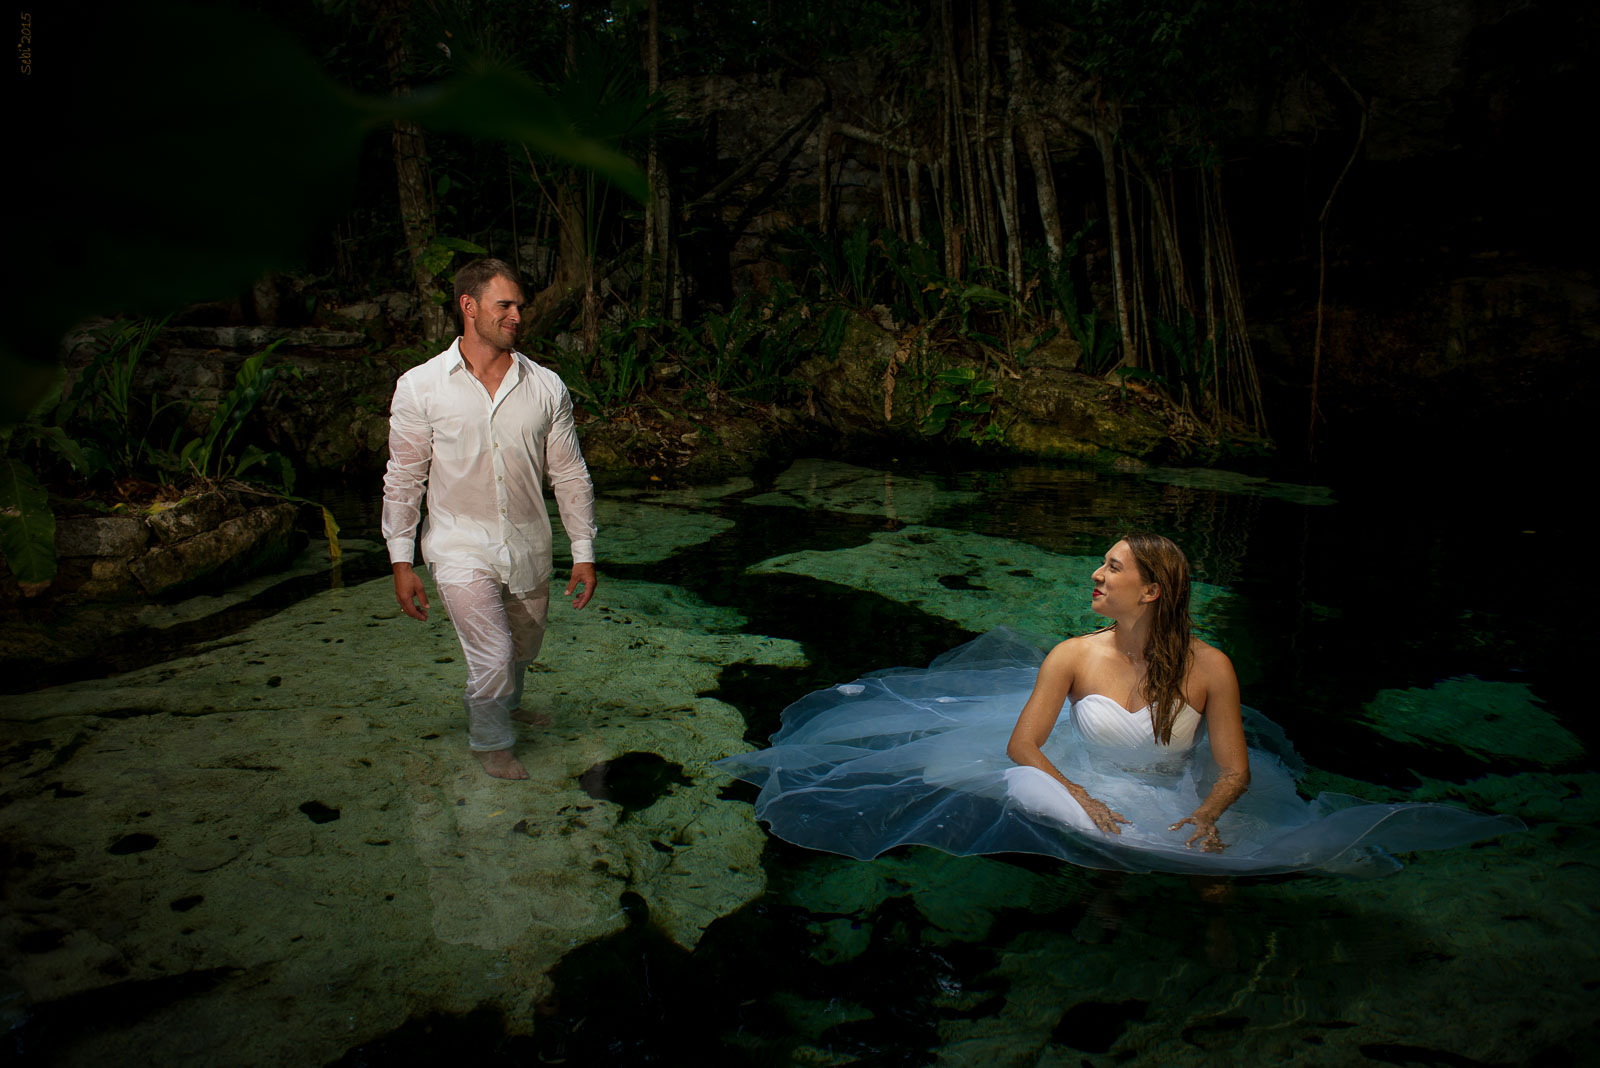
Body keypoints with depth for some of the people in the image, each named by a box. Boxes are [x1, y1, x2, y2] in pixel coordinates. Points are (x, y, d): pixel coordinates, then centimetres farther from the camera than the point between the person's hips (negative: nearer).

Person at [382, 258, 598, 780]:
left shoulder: (546, 387, -3)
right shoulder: (420, 387, -8)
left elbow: (570, 475, 3)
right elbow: (403, 480, -2)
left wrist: (584, 552, 2)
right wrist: (401, 563, -4)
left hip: (529, 545, 3)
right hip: (460, 546, -3)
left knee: (522, 649, 19)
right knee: (493, 656, -11)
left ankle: (505, 705, 52)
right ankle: (490, 741, 18)